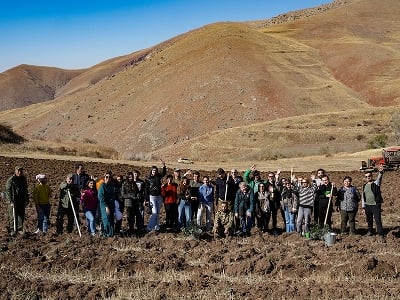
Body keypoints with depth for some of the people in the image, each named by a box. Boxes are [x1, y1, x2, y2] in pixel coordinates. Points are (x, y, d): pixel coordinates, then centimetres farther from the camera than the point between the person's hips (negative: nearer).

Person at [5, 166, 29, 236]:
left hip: (22, 201, 5)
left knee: (21, 215, 9)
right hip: (13, 201, -5)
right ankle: (12, 230, 3)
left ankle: (20, 229, 21)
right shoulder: (10, 180, -9)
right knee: (13, 216, -5)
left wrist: (27, 200, 17)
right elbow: (8, 191, -11)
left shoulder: (24, 179, 9)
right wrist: (11, 201, -18)